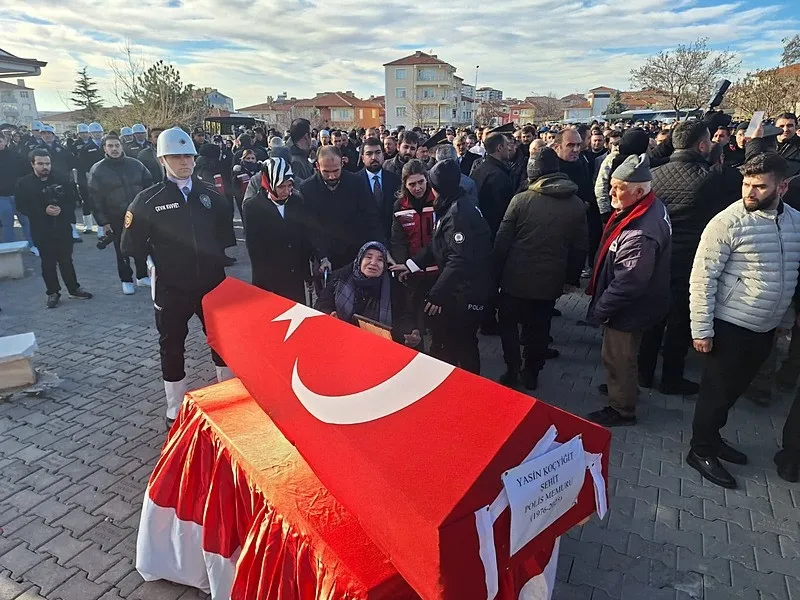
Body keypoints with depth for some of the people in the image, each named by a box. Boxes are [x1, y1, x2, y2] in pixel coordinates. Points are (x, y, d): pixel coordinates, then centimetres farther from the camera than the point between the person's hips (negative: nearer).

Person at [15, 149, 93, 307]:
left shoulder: (60, 180, 2)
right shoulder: (24, 184, -2)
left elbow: (72, 200, 2)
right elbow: (22, 207, -6)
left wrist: (61, 209, -17)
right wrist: (44, 211, -19)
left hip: (63, 227, 1)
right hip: (41, 230, -1)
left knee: (66, 260, 11)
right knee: (48, 263, 8)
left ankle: (74, 289, 22)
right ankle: (53, 293, 18)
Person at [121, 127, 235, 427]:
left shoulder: (210, 194, 3)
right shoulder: (148, 200, -6)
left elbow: (223, 231, 18)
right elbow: (131, 245, -2)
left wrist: (213, 254, 8)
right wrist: (161, 256, 2)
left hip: (212, 283, 3)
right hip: (171, 288, -2)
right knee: (172, 347, 9)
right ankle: (176, 411, 25)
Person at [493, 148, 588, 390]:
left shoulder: (520, 200, -11)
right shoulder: (577, 205, 0)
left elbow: (502, 240, -9)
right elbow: (580, 248, 5)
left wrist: (495, 272, 1)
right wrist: (572, 278, 14)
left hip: (516, 278, -3)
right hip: (550, 281, 3)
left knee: (509, 324, 17)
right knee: (539, 329, 17)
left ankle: (512, 371, 19)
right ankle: (532, 374, 27)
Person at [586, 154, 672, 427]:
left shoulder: (640, 234, -35)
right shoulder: (650, 207, 0)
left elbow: (628, 283, -31)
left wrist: (600, 310, -18)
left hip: (628, 310, -10)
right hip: (630, 304, 10)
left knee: (618, 359, 9)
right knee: (620, 357, 27)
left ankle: (620, 409, 29)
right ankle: (620, 387, 48)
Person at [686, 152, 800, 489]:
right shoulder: (727, 223, -18)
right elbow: (702, 278, -18)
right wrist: (701, 329, -19)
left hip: (766, 328, 6)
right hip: (730, 326, -6)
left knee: (735, 389, 20)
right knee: (717, 390, 6)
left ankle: (712, 436, 40)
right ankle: (701, 451, 24)